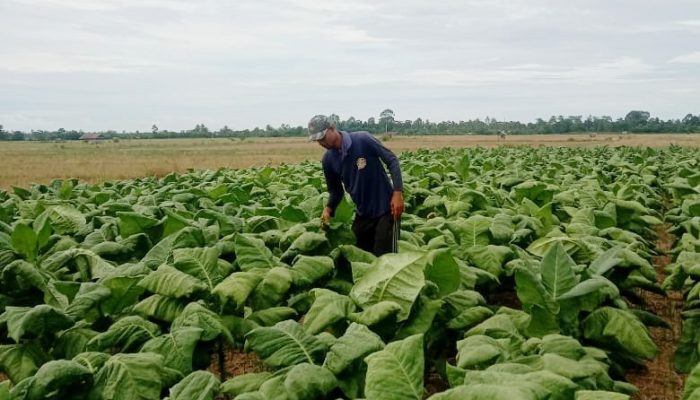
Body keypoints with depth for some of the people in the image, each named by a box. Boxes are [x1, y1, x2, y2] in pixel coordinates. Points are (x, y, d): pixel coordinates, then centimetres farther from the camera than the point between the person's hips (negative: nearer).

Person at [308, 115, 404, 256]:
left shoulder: (363, 139, -17)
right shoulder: (328, 160, -1)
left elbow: (392, 161, -12)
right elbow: (336, 190, 10)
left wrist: (398, 193, -18)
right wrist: (328, 209, -9)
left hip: (385, 209, -5)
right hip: (362, 213, 6)